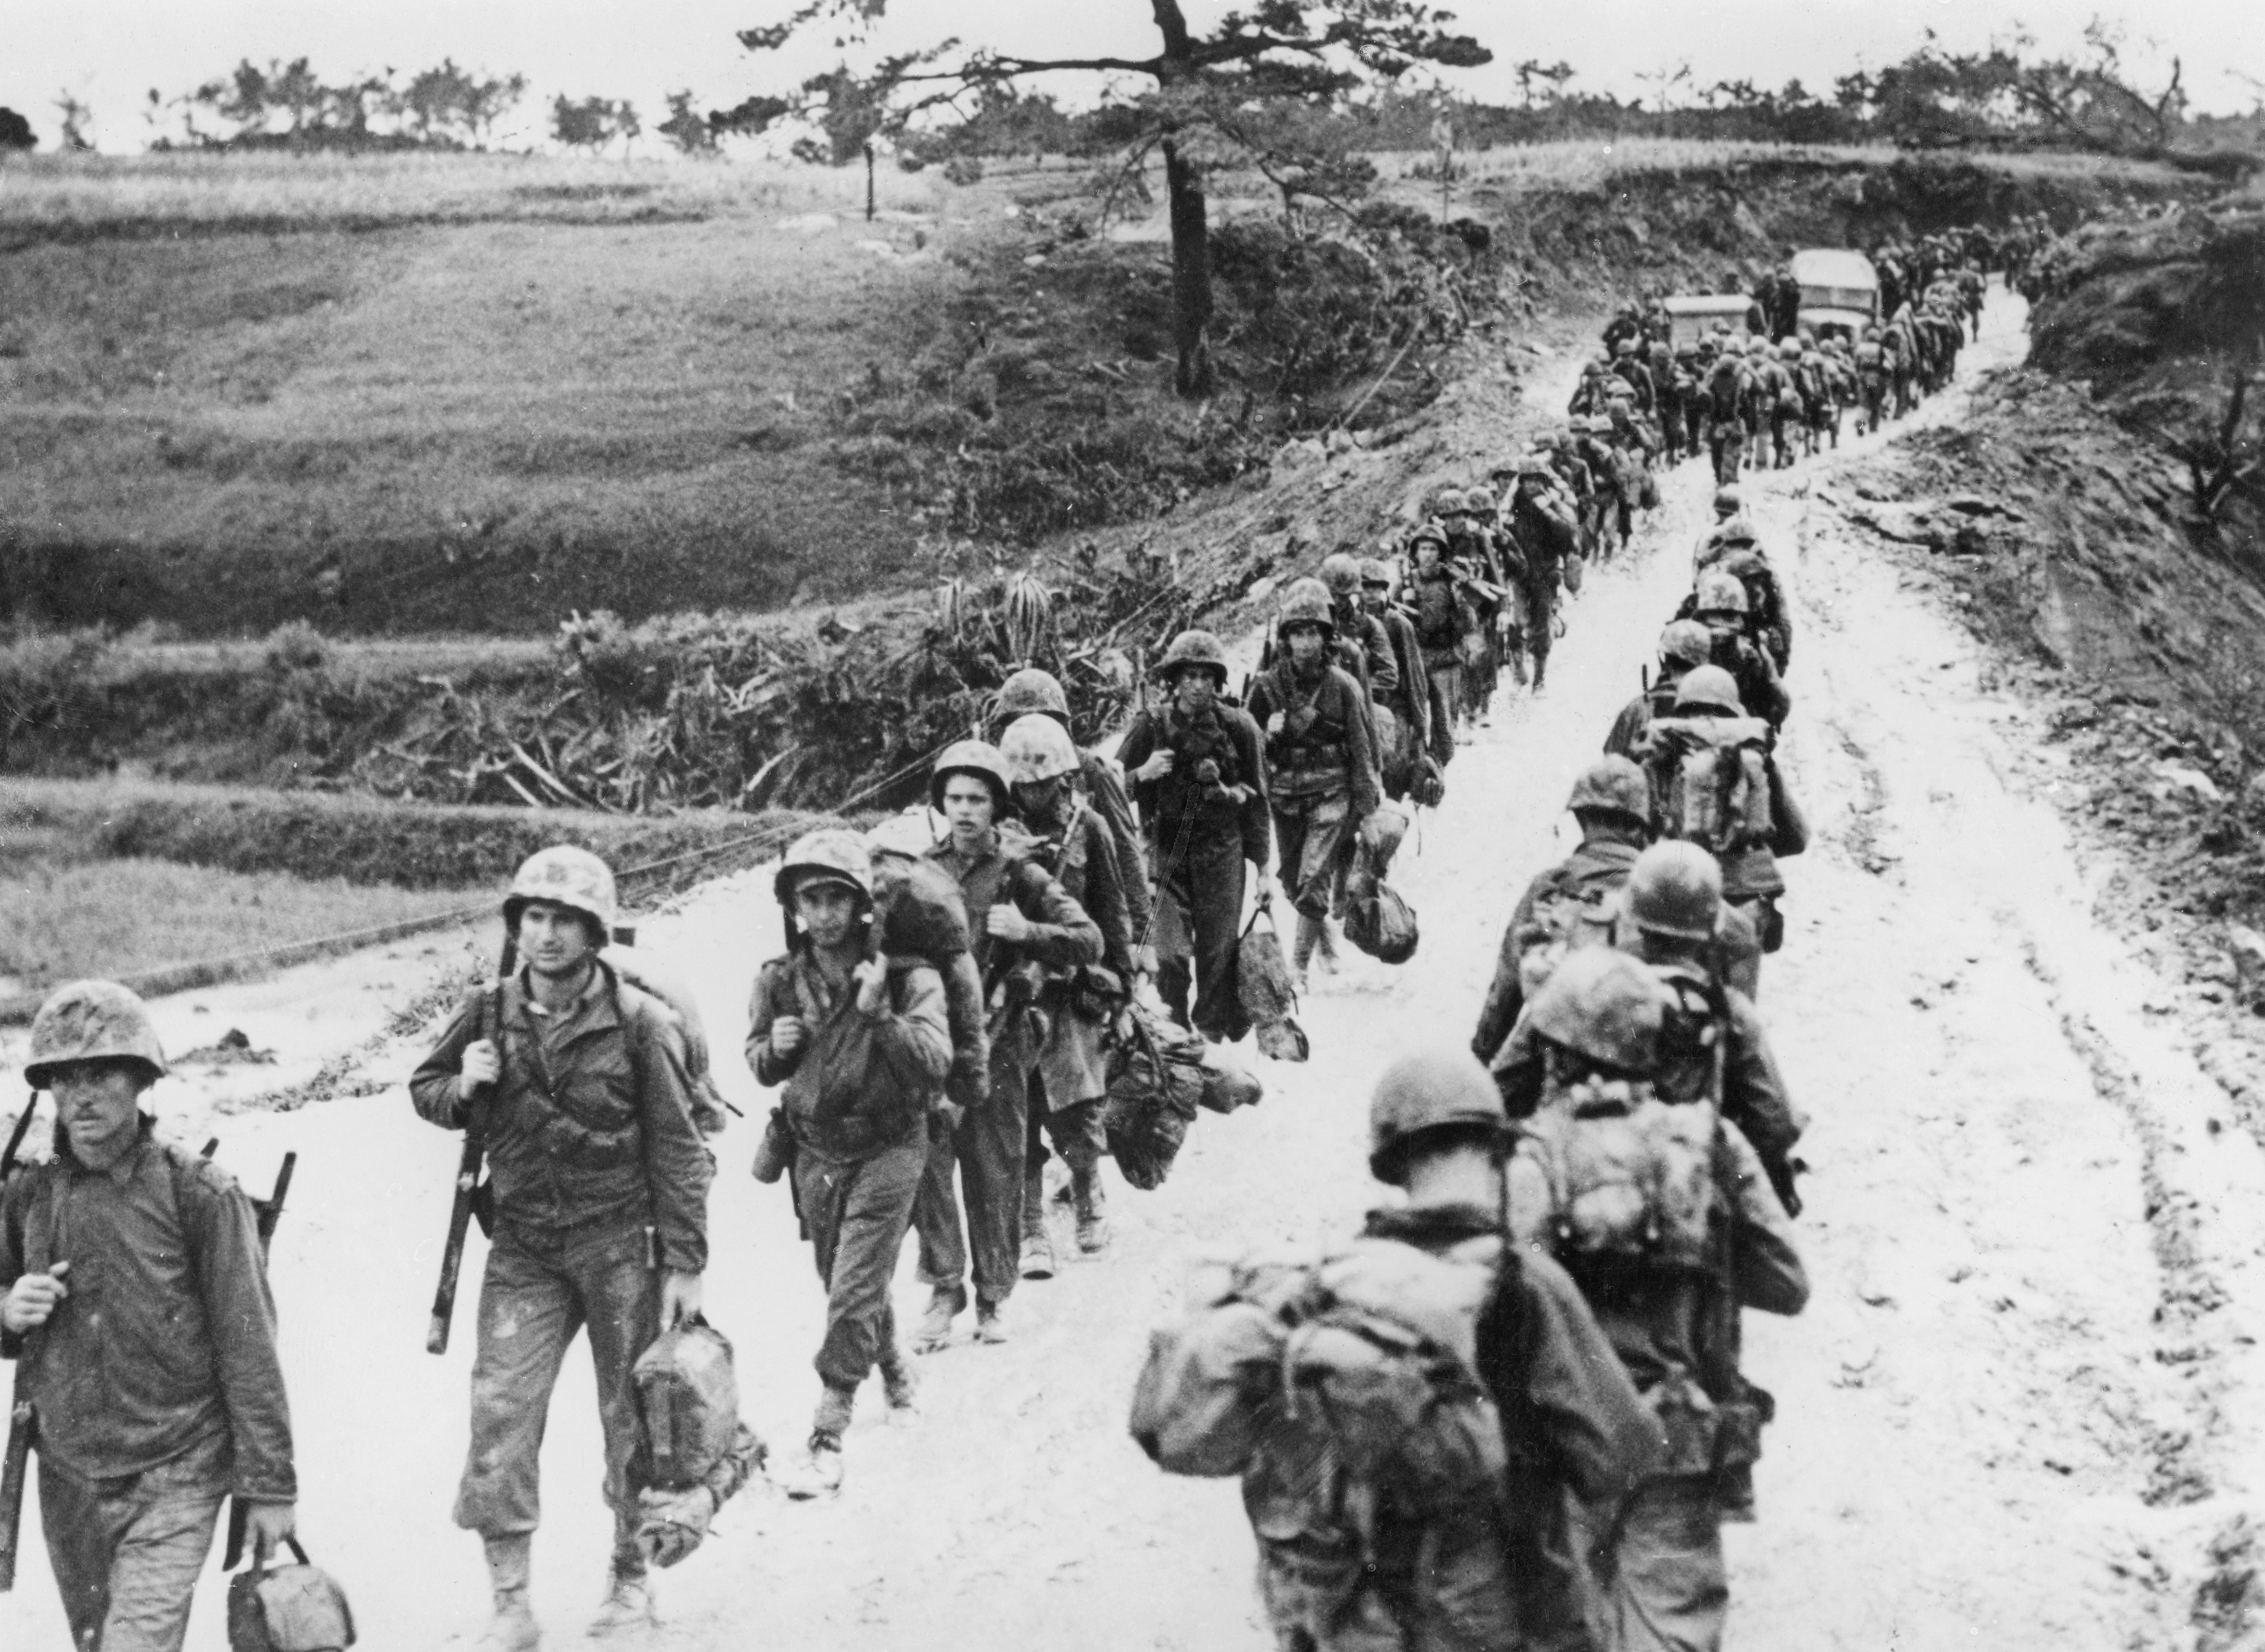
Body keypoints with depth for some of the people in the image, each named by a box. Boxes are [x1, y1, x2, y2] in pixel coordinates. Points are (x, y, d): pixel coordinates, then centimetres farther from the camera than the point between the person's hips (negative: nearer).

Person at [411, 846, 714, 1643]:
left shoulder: (639, 1022, -10)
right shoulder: (490, 1013, 0)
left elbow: (677, 1150, -6)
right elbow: (424, 1089, 16)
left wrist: (685, 1264, -8)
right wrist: (462, 1090, -8)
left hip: (621, 1243, -3)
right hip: (523, 1248, 3)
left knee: (633, 1416, 8)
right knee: (499, 1412, -6)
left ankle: (631, 1577, 29)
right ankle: (511, 1603, 3)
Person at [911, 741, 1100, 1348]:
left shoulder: (1020, 876, 2)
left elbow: (1090, 941, -3)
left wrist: (1027, 932, -16)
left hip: (998, 1043, -1)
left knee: (996, 1174, 4)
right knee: (926, 1165, -5)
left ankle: (993, 1296, 17)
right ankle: (944, 1288, 7)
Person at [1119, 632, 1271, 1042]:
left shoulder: (1238, 727, 0)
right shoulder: (1151, 725, -1)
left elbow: (1257, 798, 8)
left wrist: (1262, 861, 8)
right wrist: (1143, 774, -18)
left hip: (1222, 848, 1)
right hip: (1166, 845, 0)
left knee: (1218, 948, 5)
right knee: (1172, 948, -6)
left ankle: (1214, 1031, 21)